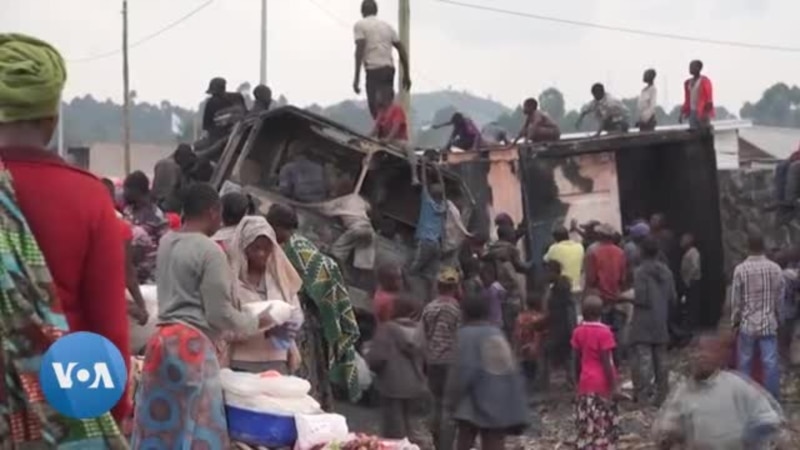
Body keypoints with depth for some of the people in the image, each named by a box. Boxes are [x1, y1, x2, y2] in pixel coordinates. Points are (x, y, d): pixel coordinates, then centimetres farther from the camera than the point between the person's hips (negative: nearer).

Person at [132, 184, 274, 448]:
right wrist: (256, 323, 5)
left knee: (159, 426, 9)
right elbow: (220, 314, -12)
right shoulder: (210, 251, -12)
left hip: (163, 340, 8)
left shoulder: (167, 243, 12)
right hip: (192, 345, -8)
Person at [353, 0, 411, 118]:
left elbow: (360, 50, -10)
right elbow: (402, 50, 17)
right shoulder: (387, 25, 21)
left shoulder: (360, 25, 3)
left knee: (377, 109, -6)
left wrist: (357, 77, -12)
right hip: (389, 70, 6)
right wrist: (406, 75, 21)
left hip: (374, 71, -6)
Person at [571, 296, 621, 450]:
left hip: (586, 384, 5)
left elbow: (577, 360, 8)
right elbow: (606, 362, -16)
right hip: (602, 384, -5)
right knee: (605, 425, 2)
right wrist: (613, 386, -11)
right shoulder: (604, 332, -14)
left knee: (587, 425, 10)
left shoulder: (578, 331, 2)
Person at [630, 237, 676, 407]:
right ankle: (661, 396, 19)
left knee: (643, 359, -6)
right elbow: (673, 298, 6)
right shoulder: (666, 271, 5)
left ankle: (644, 396, -11)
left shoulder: (640, 272, -14)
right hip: (661, 323, 6)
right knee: (661, 359, 13)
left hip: (643, 324, -6)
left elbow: (641, 298, -18)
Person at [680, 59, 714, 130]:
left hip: (702, 113, -6)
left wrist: (706, 113, -15)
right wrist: (682, 113, 15)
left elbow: (709, 99, -8)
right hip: (692, 113, 6)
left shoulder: (704, 81, -6)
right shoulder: (688, 83, 14)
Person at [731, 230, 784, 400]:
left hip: (747, 324, -1)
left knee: (745, 363, 11)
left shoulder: (740, 269, -12)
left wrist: (735, 321, 8)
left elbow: (736, 300, -7)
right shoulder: (776, 268, -5)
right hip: (769, 324, 1)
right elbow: (779, 297, 2)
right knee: (771, 363, 3)